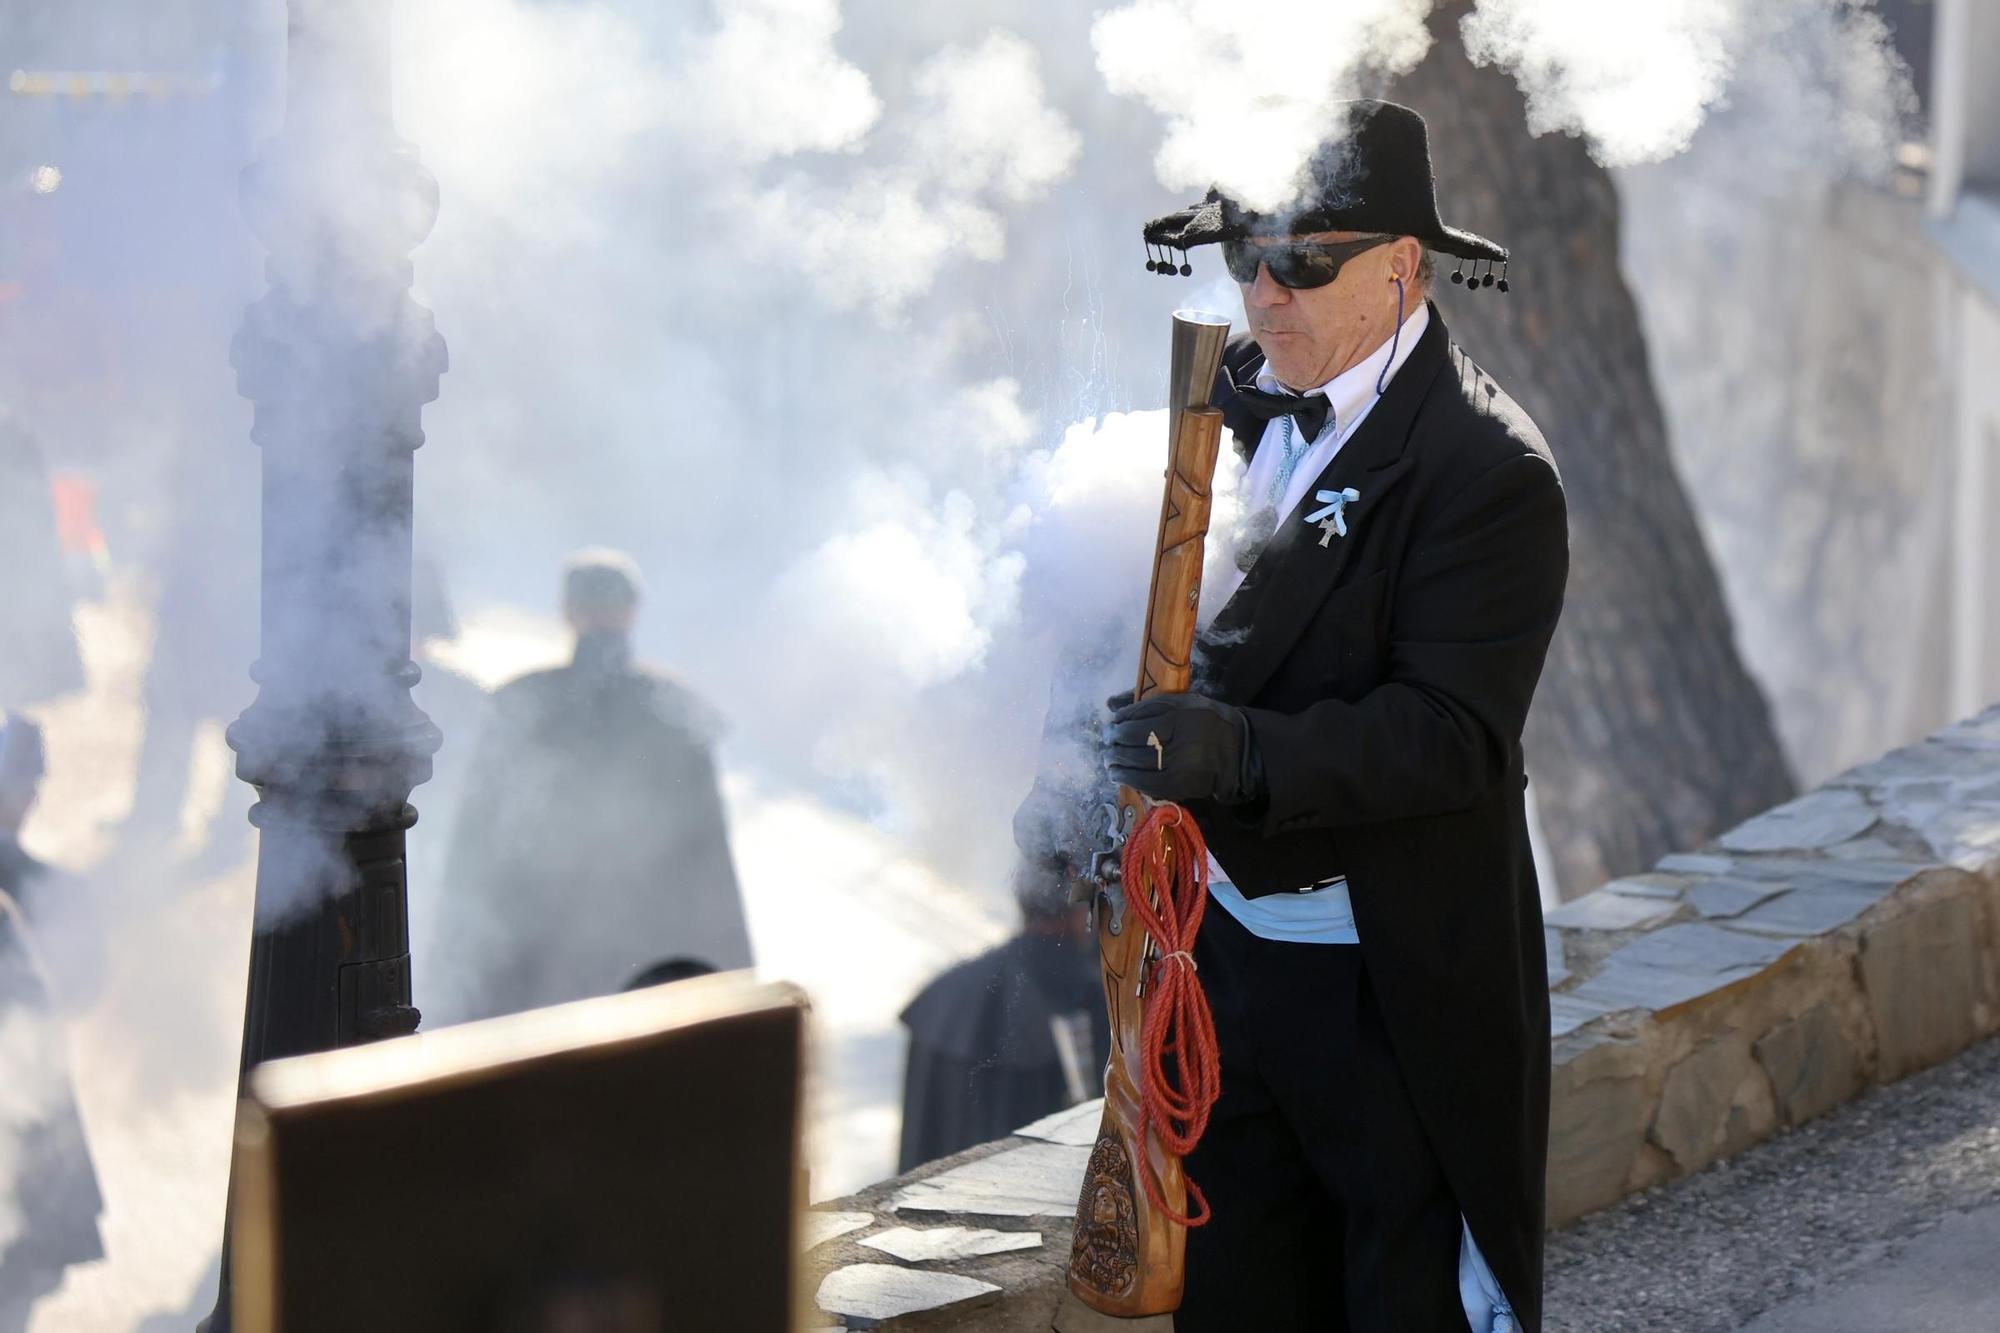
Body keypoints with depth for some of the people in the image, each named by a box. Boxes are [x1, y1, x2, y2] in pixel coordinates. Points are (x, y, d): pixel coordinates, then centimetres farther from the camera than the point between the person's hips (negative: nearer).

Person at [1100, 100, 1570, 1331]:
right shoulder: (1230, 400, 6)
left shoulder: (1489, 470, -17)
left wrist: (1239, 750, -36)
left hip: (1396, 989, -7)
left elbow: (1453, 733, -24)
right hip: (1226, 942, 7)